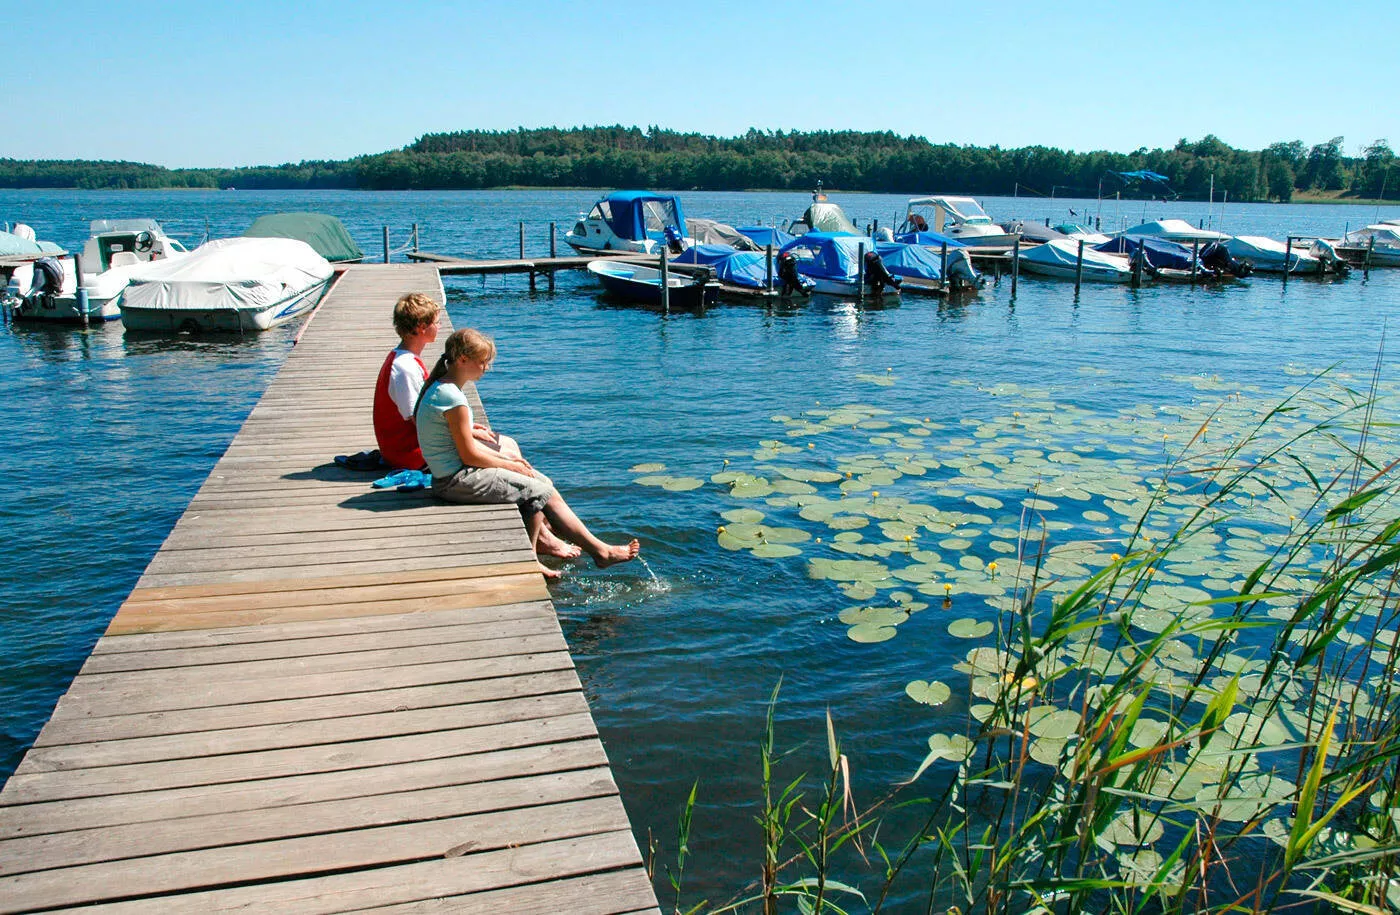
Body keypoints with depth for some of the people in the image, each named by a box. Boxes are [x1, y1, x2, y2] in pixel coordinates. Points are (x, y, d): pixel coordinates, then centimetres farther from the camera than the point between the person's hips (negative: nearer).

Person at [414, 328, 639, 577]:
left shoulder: (441, 388, 10)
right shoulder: (453, 398, -22)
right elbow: (469, 455, -19)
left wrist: (507, 459, 10)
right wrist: (510, 465, -5)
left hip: (450, 476, 10)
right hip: (457, 480, -10)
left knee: (541, 482, 10)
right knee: (540, 492, -7)